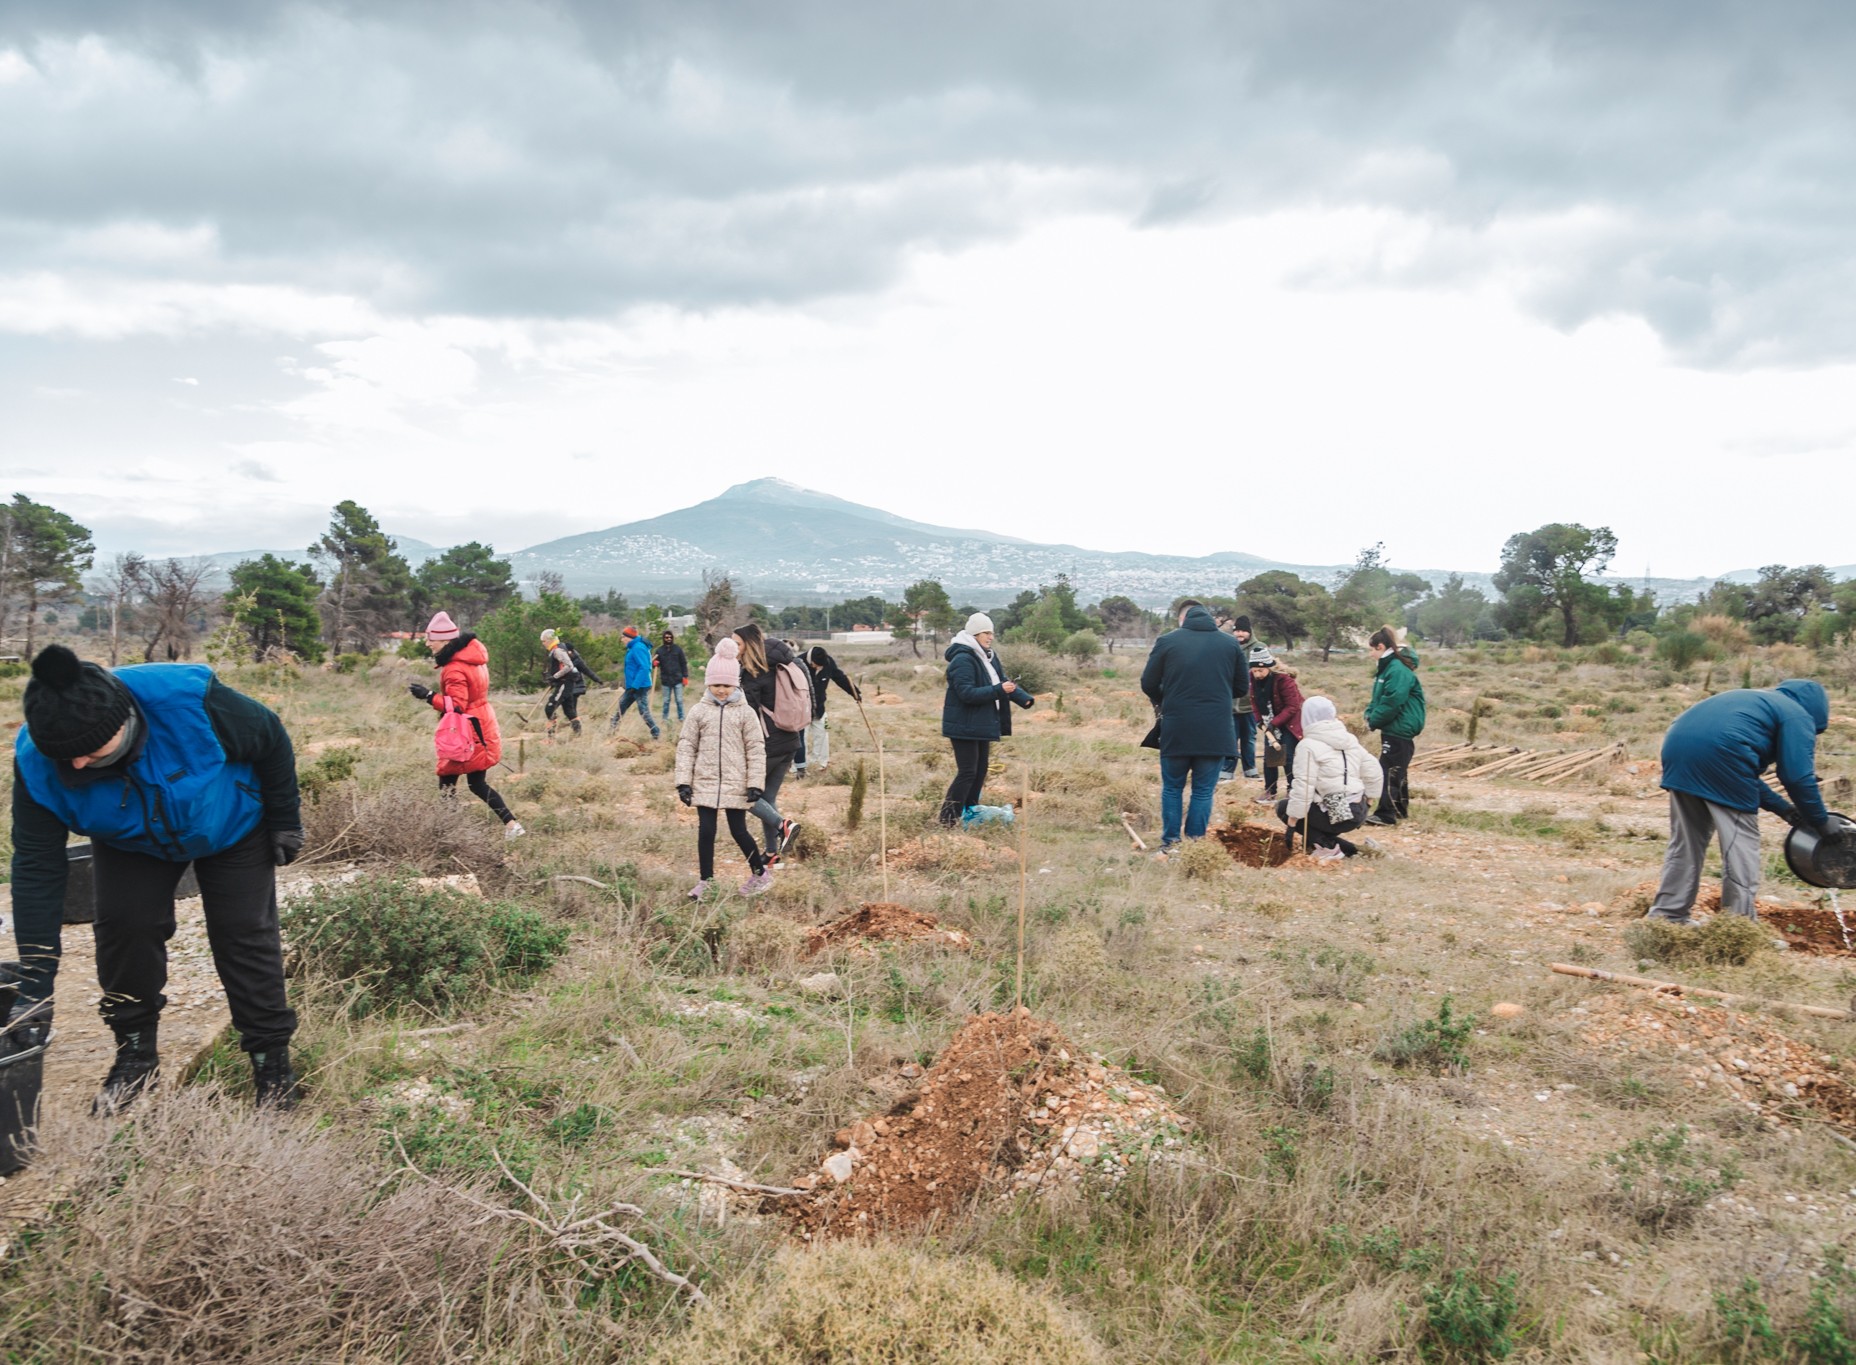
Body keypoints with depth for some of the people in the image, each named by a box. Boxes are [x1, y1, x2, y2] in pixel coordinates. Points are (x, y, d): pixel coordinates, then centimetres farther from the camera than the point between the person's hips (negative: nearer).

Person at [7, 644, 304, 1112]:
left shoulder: (188, 699, -42)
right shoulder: (38, 763, -32)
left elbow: (271, 740, -21)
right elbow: (36, 872, -25)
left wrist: (284, 822, -10)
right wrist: (35, 992, -26)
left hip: (231, 827, -2)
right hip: (131, 844, 2)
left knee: (246, 933, -6)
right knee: (123, 925, -13)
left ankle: (271, 1054, 9)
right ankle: (135, 1049, 10)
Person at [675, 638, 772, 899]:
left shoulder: (745, 712, -2)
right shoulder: (699, 711, 2)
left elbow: (756, 749, -1)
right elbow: (686, 746, 5)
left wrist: (755, 783, -5)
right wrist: (683, 781, -1)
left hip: (735, 783, -2)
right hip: (705, 782, 2)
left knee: (739, 831, 4)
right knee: (705, 831, 2)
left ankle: (760, 873, 23)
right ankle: (705, 881, 14)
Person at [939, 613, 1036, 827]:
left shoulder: (988, 657, 11)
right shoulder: (963, 660, -19)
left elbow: (1003, 681, 11)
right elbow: (966, 693, -26)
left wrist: (1025, 698, -5)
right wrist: (999, 690, -30)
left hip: (982, 725, 9)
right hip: (964, 726, -9)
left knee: (980, 769, 14)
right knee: (967, 772, -10)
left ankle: (970, 813, 26)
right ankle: (948, 820, -5)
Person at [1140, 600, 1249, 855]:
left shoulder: (1167, 641, -3)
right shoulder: (1231, 643, 3)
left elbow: (1148, 684, 2)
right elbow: (1242, 688, 10)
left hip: (1176, 730, -1)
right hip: (1216, 732, 1)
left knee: (1172, 788, 16)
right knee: (1203, 791, 10)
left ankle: (1170, 844, 17)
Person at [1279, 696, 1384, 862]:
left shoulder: (1309, 745, -11)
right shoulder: (1350, 740, 12)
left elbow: (1303, 787, -17)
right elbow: (1374, 772, 14)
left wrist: (1292, 821, -13)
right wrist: (1366, 800, 23)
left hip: (1334, 815, -8)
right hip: (1358, 812, 8)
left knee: (1283, 807, 10)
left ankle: (1326, 846, -2)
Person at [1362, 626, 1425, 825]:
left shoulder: (1398, 669, -19)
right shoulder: (1388, 666, 13)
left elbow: (1392, 702, -27)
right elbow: (1379, 698, 18)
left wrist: (1373, 721, -15)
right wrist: (1370, 714, 1)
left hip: (1400, 729, -10)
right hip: (1395, 729, 10)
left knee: (1389, 771, -8)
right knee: (1397, 771, 17)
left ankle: (1386, 814, -5)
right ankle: (1400, 809, 26)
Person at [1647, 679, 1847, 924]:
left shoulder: (1756, 701, 36)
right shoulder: (1797, 715, 11)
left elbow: (1743, 771, 34)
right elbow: (1798, 777, 1)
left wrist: (1781, 807, 34)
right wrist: (1821, 822, 13)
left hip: (1678, 746, 8)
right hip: (1719, 754, -8)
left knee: (1685, 843, 18)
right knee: (1741, 842, 3)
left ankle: (1666, 915, 20)